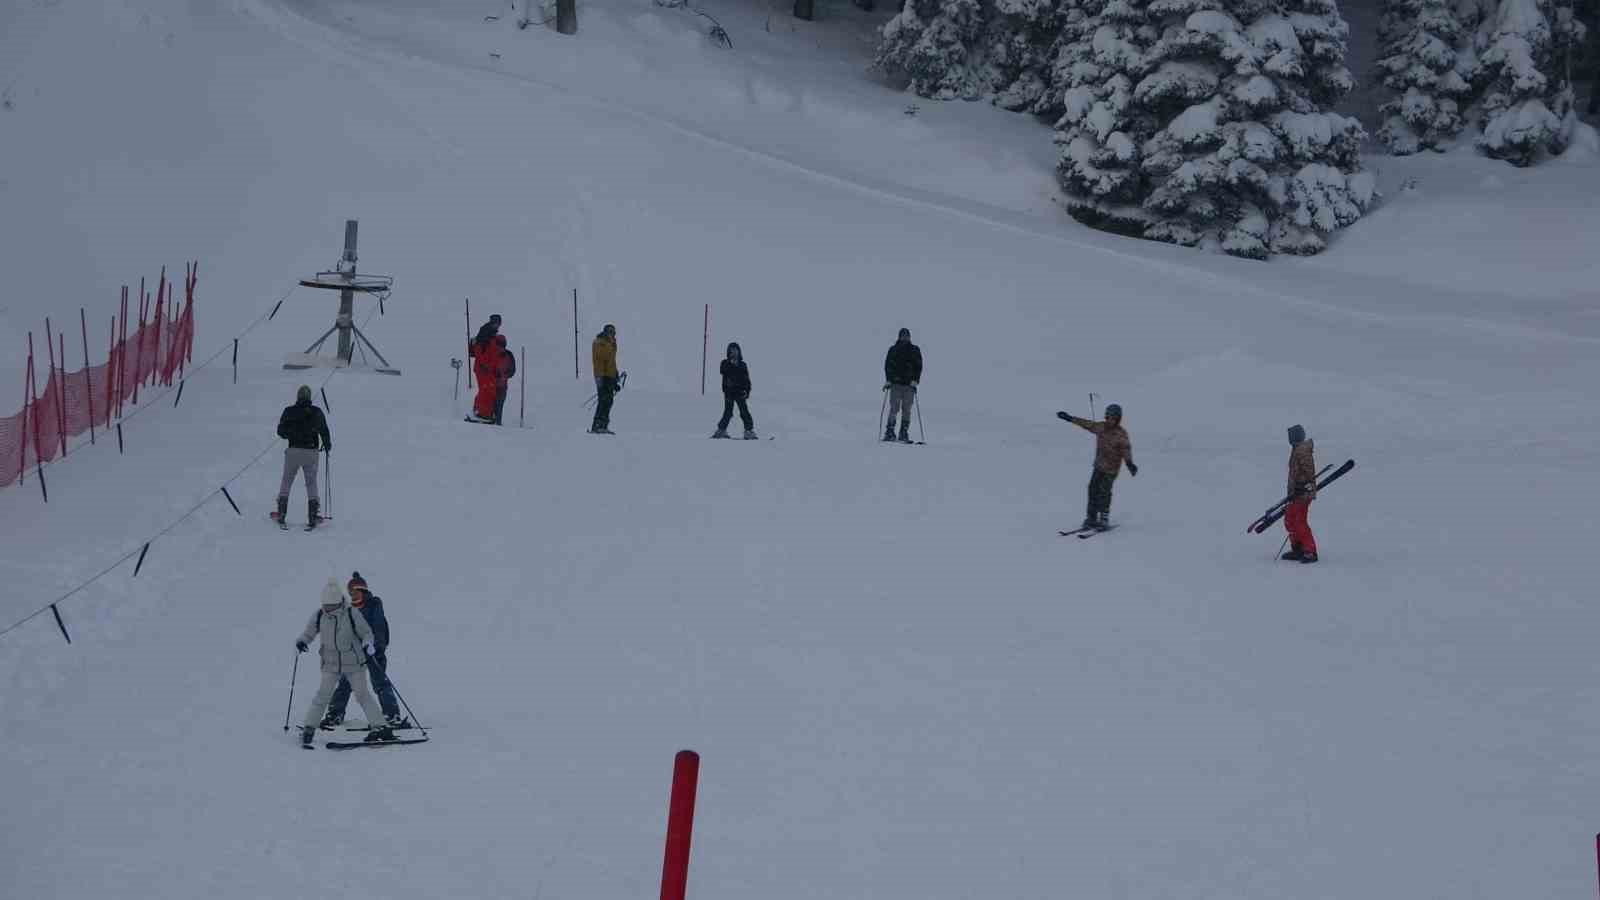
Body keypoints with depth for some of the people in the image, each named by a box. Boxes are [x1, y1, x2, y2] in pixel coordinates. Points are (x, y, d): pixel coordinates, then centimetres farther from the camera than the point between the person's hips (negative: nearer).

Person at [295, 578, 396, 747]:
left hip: (353, 663, -2)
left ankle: (382, 728, 1)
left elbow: (366, 632, -3)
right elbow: (308, 633, 7)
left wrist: (367, 644, -23)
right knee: (323, 695, -9)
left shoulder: (351, 615, -13)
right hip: (330, 665, 2)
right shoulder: (319, 616, -6)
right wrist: (301, 641, -14)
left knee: (362, 694, -4)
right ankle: (308, 728, -1)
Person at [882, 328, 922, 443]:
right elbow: (887, 366, 8)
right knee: (894, 408, -7)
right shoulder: (893, 350, 7)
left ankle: (904, 433, 4)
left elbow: (918, 366, 4)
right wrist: (888, 380, -4)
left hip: (909, 384, 1)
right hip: (895, 383, -1)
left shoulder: (915, 350, 7)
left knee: (906, 410, 0)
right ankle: (889, 432, -5)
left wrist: (915, 380, -8)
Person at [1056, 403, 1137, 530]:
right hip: (1098, 466, 6)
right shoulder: (1101, 427, 4)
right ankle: (1091, 518, 10)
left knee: (1104, 493, -9)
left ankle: (1104, 520, 1)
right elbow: (1086, 424, 16)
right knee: (1093, 490, 2)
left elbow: (1126, 448, -26)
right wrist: (1070, 418, 21)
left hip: (1111, 469, -6)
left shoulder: (1121, 434, -14)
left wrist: (1129, 463, -43)